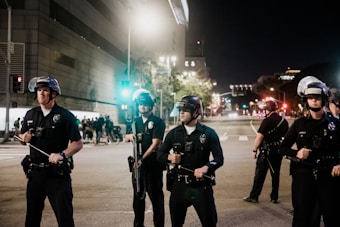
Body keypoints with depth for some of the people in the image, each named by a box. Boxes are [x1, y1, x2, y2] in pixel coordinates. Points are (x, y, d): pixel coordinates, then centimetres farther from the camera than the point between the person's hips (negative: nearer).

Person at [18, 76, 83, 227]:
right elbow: (21, 136, 21)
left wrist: (62, 154, -26)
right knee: (32, 214, 15)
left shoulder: (65, 116, -6)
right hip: (35, 171, 5)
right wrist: (24, 137, -4)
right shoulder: (30, 114, 9)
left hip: (57, 173, -5)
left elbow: (78, 143, -8)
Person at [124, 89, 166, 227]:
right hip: (138, 163, 6)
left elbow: (155, 144, -16)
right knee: (138, 195, 14)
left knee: (156, 196, -1)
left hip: (153, 164, -6)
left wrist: (142, 159, -26)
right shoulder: (136, 122, 12)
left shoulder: (158, 122, -8)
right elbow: (126, 138, 17)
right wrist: (130, 136, -8)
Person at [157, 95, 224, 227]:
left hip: (201, 186, -2)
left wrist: (206, 168, -24)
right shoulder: (174, 133, 4)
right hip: (179, 185, 3)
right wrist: (169, 157, -13)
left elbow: (219, 158, -4)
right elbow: (160, 155, 10)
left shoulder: (208, 133, -3)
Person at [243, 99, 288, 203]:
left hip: (266, 151, -6)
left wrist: (254, 150, -10)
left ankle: (254, 196, 9)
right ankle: (274, 197, 17)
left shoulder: (267, 120, -15)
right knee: (275, 174, 13)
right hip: (279, 151, 6)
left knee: (260, 174, 2)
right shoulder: (284, 121, 5)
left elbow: (259, 137, -18)